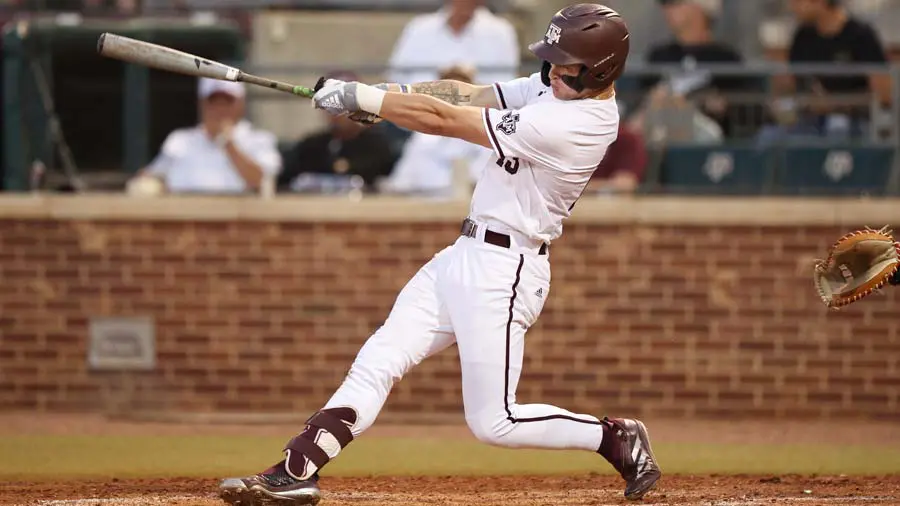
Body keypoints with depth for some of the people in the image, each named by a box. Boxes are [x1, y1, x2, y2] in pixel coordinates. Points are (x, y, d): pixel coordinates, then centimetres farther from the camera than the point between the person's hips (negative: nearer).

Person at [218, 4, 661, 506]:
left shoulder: (567, 124, -25)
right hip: (465, 256, 10)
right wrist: (385, 93, -10)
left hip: (503, 271, -10)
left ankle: (618, 439, 11)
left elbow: (444, 119, -20)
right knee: (379, 360, 3)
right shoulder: (552, 88, 3)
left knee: (494, 422, -5)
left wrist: (361, 96, -13)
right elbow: (465, 94, 4)